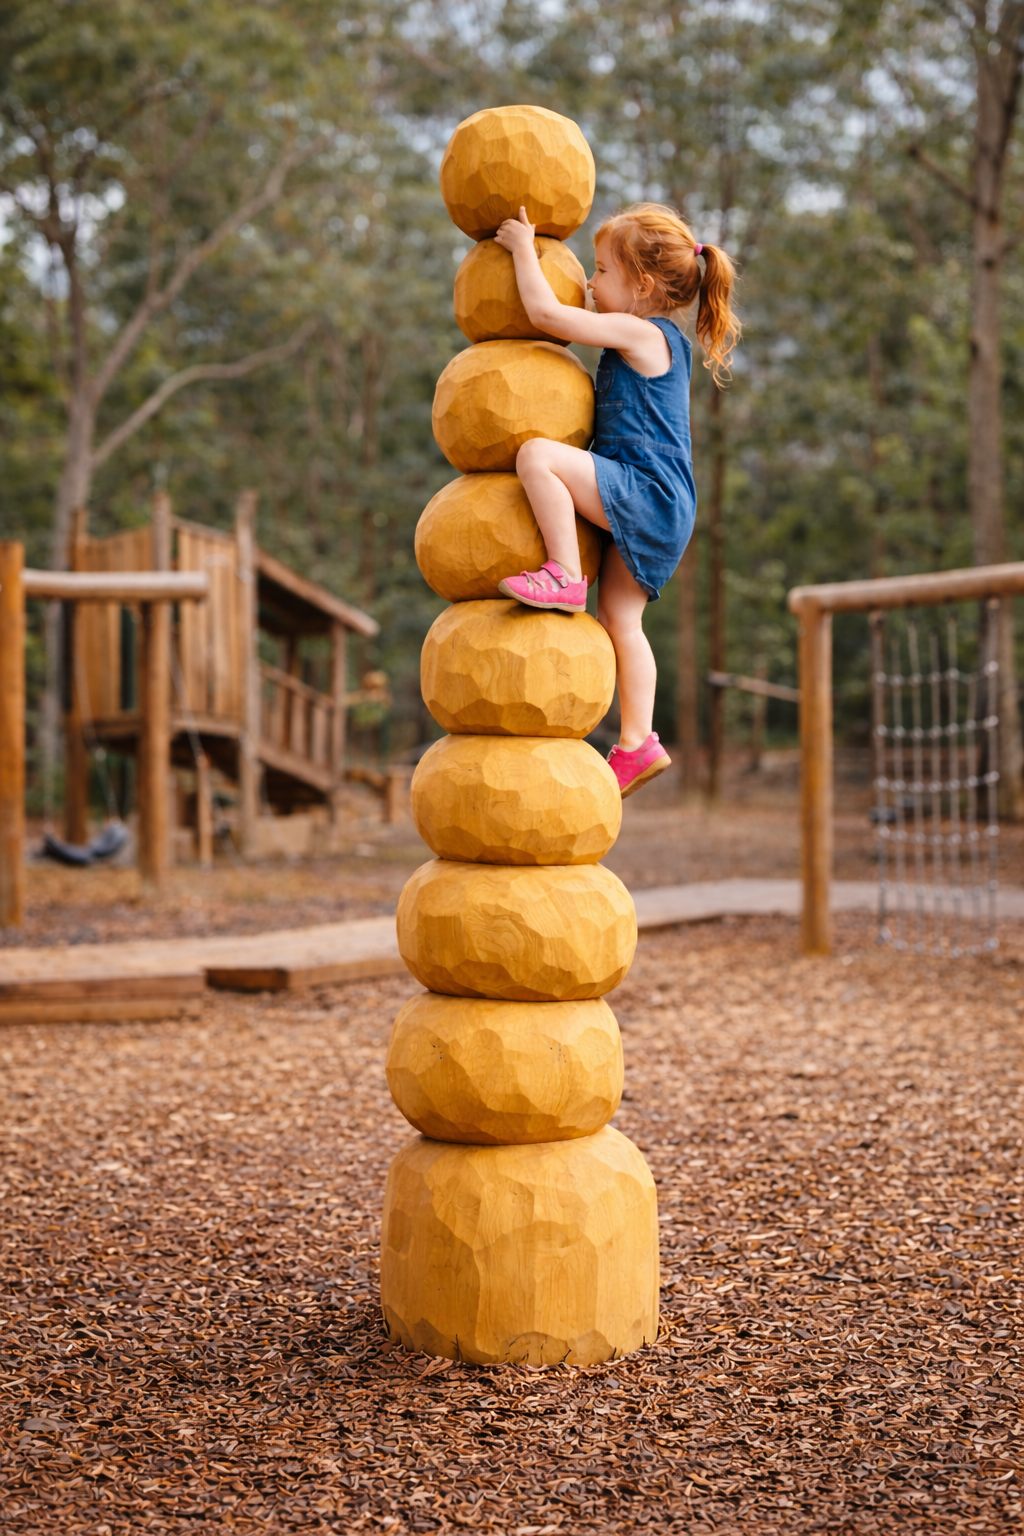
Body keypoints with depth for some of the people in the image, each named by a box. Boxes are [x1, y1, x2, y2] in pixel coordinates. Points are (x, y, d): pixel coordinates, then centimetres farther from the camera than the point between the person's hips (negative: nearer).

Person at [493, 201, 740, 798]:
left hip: (646, 494, -10)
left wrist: (524, 247, 0)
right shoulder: (659, 340, 21)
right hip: (650, 509, 10)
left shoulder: (640, 333, -9)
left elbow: (547, 313, -13)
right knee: (620, 617, 10)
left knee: (537, 454, -24)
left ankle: (565, 576, -20)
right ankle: (637, 744, 10)